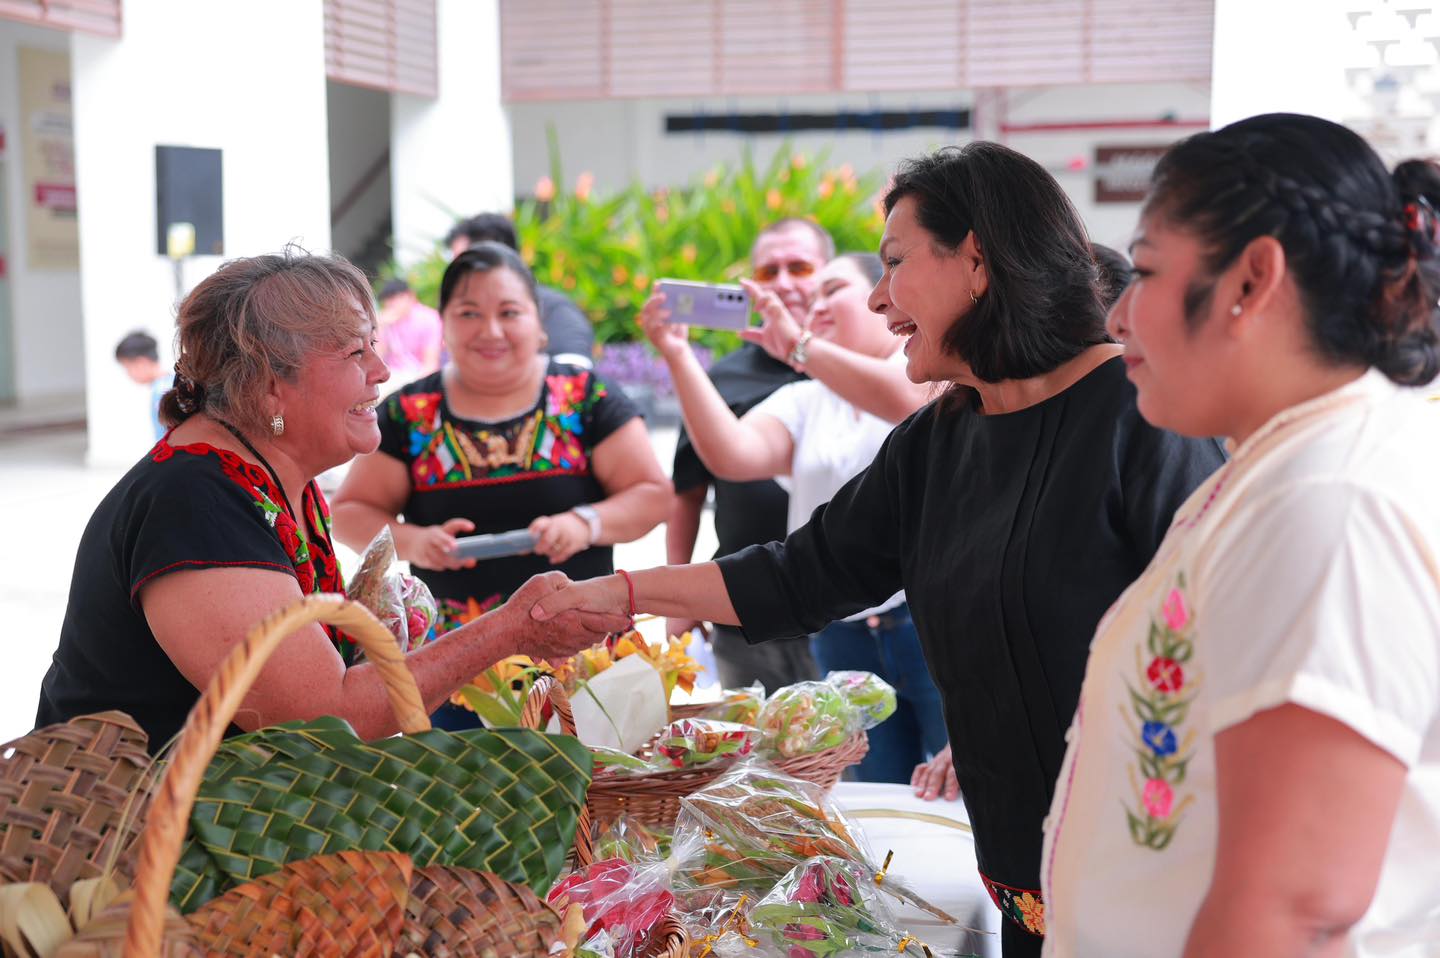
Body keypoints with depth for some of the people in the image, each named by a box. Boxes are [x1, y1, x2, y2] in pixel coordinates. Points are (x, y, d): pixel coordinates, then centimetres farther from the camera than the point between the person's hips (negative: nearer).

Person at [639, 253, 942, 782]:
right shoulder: (805, 401, 15)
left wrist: (799, 345, -24)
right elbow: (733, 456, -2)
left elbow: (902, 396, -22)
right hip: (843, 638, 5)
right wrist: (678, 358, -10)